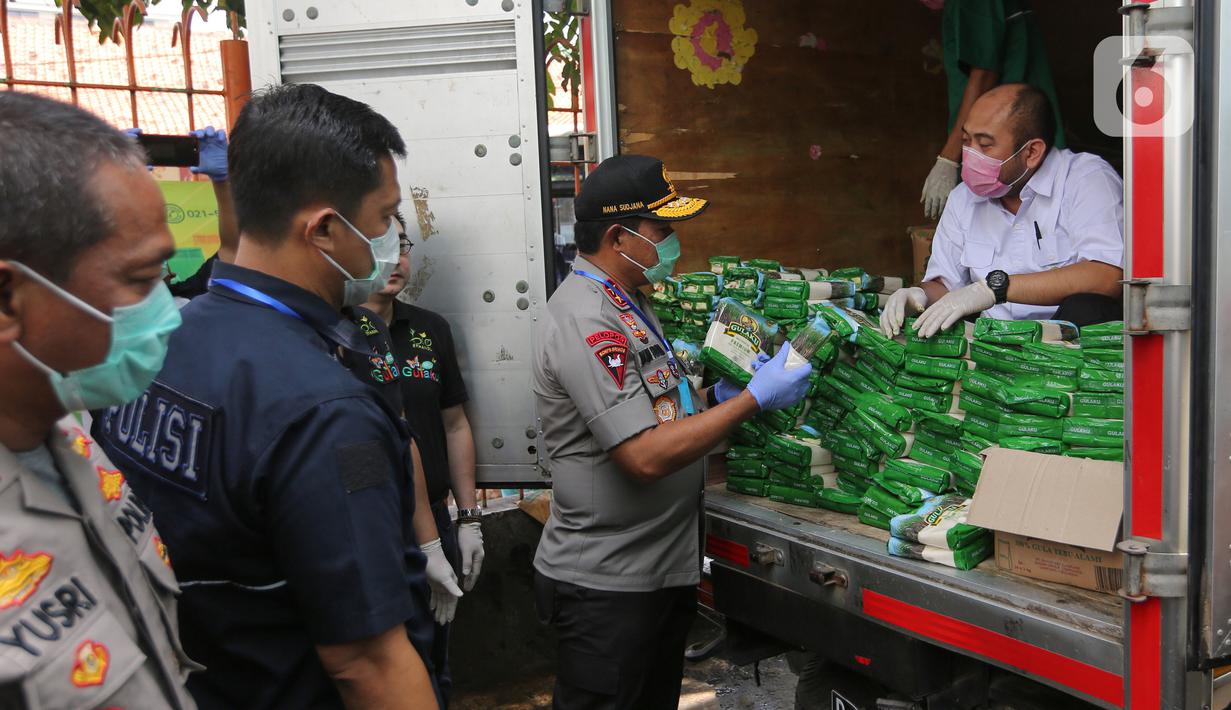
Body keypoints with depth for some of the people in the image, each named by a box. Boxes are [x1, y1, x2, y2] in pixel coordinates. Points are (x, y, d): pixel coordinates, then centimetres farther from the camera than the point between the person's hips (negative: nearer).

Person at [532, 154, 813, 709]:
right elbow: (646, 456, -27)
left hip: (664, 566, 10)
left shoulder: (627, 301, 10)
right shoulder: (584, 321, -23)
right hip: (605, 585, -10)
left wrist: (715, 395, 1)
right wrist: (753, 400, -22)